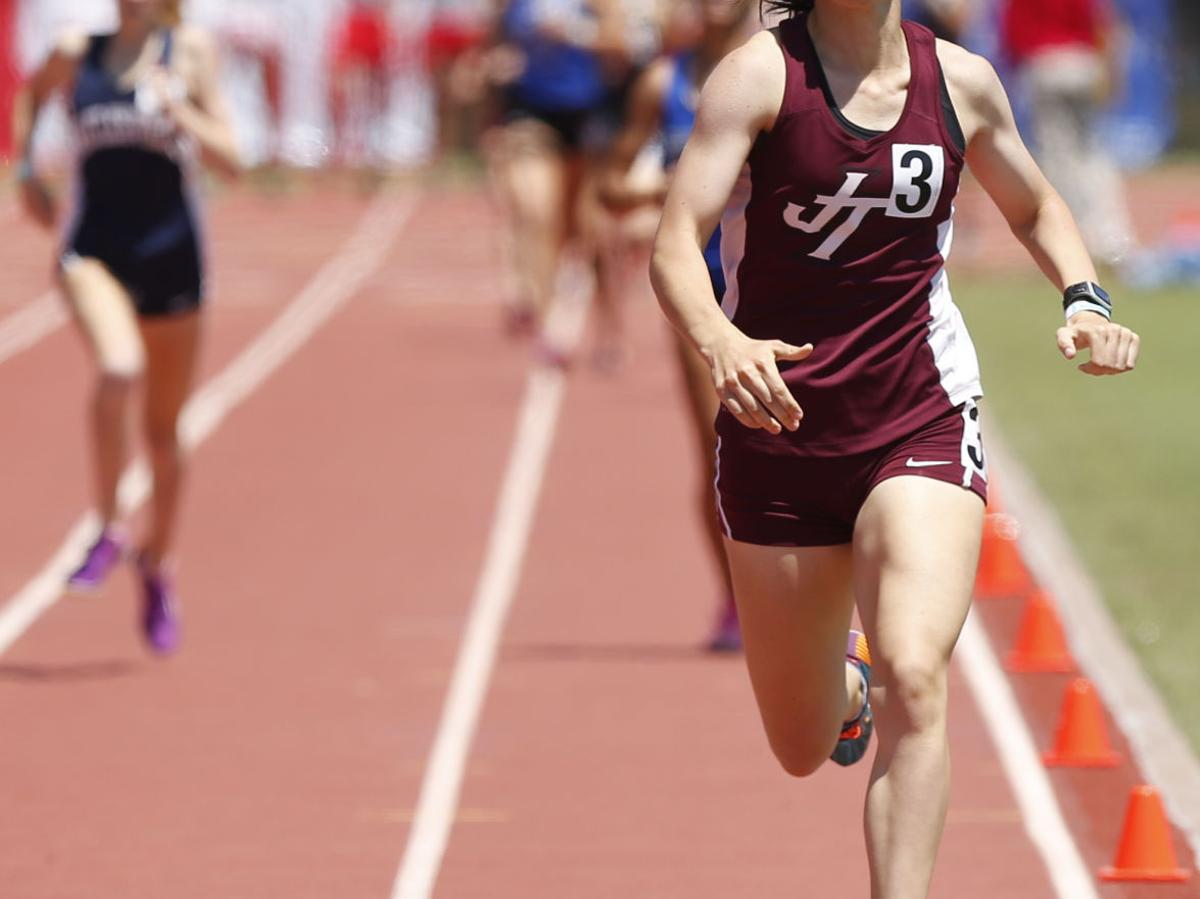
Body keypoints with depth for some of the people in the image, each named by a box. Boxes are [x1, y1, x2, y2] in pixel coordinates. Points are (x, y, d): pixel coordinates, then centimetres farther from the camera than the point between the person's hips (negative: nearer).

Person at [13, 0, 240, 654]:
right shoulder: (76, 54, 5)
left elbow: (228, 158, -4)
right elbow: (33, 93, 29)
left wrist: (178, 111, -19)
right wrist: (27, 170, 22)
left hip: (170, 254, 1)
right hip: (94, 249, -1)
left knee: (163, 428, 11)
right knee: (120, 368, -30)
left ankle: (157, 563, 34)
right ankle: (109, 530, -14)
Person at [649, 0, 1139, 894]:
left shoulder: (960, 81, 1)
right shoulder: (762, 73, -10)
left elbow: (1035, 206, 20)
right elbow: (677, 241, -19)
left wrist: (1086, 299, 0)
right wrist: (720, 343, -39)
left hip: (923, 424, 1)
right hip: (781, 431, -1)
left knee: (914, 680, -25)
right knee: (804, 750, 13)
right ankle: (845, 679, 50)